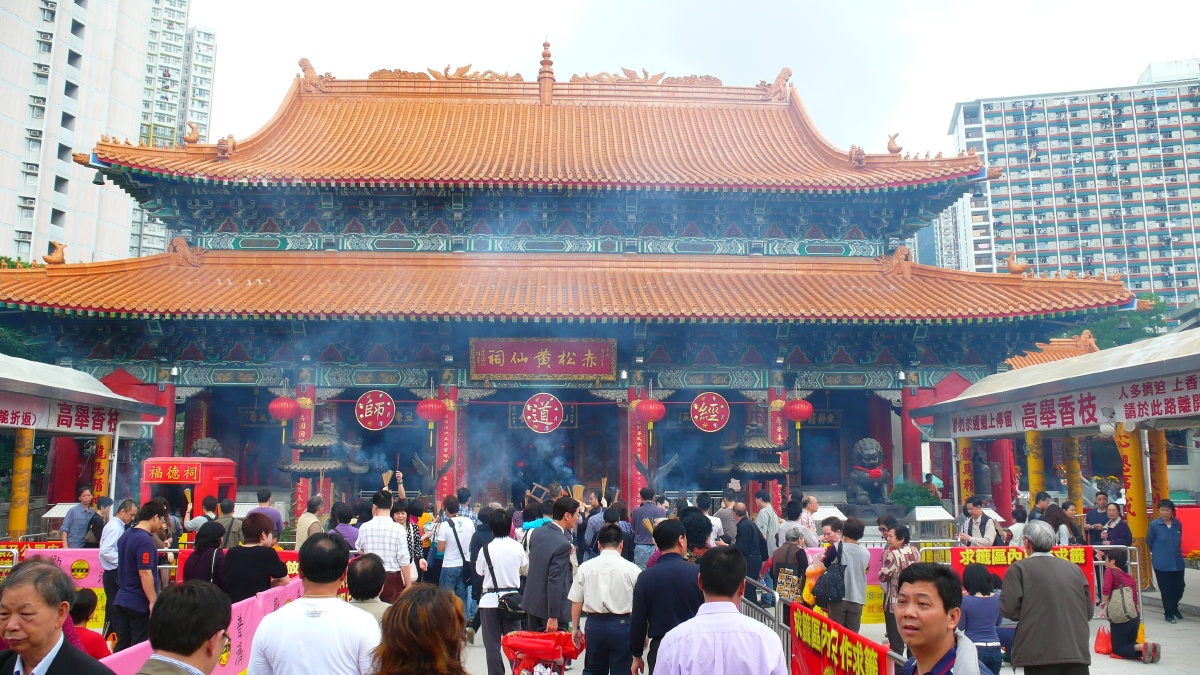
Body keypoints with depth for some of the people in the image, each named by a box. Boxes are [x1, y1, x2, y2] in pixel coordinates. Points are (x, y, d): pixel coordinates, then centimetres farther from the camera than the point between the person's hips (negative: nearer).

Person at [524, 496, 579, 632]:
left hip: (532, 601, 8)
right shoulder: (562, 544, -24)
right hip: (549, 607, -8)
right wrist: (553, 616, -20)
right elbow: (555, 581, -25)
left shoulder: (536, 532, 0)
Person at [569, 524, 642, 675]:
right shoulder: (633, 569, -8)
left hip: (595, 624, 2)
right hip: (622, 624, -2)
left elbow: (576, 601, 2)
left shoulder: (585, 567, -2)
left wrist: (575, 627, 15)